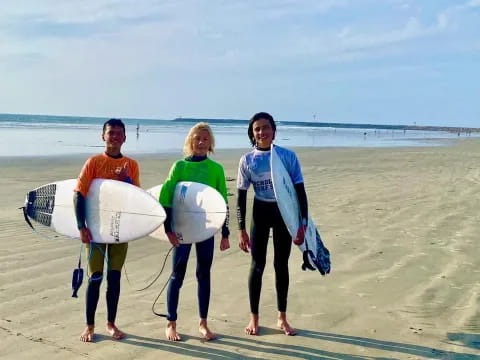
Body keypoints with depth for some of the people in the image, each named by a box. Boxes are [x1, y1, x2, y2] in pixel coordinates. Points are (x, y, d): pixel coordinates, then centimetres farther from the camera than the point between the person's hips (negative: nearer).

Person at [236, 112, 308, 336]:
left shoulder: (288, 156, -5)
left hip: (284, 212, 0)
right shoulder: (247, 160, -3)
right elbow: (241, 197, -1)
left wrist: (303, 223, -9)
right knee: (257, 265, 5)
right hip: (260, 213, 0)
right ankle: (254, 318, 18)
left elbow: (300, 191, -3)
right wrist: (241, 229, -5)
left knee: (281, 265, 9)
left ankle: (282, 318, 22)